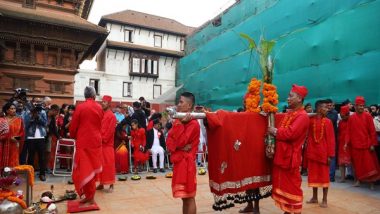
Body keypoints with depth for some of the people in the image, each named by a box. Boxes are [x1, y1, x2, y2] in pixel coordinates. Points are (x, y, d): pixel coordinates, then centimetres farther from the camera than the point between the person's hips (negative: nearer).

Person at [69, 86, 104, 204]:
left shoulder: (80, 107, -9)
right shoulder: (99, 108, 1)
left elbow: (73, 126, -2)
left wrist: (74, 136, 15)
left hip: (83, 141, -3)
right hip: (96, 141, 3)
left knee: (84, 168, 5)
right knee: (92, 167, 13)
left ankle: (89, 195, 7)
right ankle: (90, 194, 22)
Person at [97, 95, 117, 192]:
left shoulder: (112, 116, -9)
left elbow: (110, 130, -14)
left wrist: (103, 139, -15)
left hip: (107, 144, -7)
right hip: (99, 143, 7)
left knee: (108, 164, -3)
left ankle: (111, 184, 5)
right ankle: (101, 184, 21)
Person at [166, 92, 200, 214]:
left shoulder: (193, 123, -12)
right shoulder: (179, 121, 12)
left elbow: (181, 141, -19)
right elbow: (169, 141, 4)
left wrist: (180, 124, -18)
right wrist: (177, 147, -14)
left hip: (186, 163, -8)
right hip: (178, 162, 8)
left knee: (189, 196, -1)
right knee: (184, 196, 16)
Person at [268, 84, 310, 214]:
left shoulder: (302, 116, -15)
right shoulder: (288, 114, 14)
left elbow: (290, 133, -26)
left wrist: (274, 131, -13)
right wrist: (273, 131, -4)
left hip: (290, 156, -9)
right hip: (281, 154, 9)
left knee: (292, 186, 3)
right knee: (283, 184, 16)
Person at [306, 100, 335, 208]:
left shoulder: (328, 122, -5)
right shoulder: (310, 121, -2)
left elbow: (331, 139, -6)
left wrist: (330, 155, -9)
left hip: (323, 153, -2)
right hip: (312, 152, 2)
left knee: (324, 175, 8)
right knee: (313, 175, 12)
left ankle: (324, 199, 21)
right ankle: (315, 197, 27)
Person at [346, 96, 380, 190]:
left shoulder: (368, 116, -3)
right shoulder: (351, 118, 2)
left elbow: (372, 131, -3)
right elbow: (349, 132, 4)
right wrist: (346, 142, -3)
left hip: (367, 144, -1)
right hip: (355, 145, 1)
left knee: (369, 164, 2)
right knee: (357, 164, 10)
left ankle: (371, 182, 13)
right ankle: (358, 180, 22)